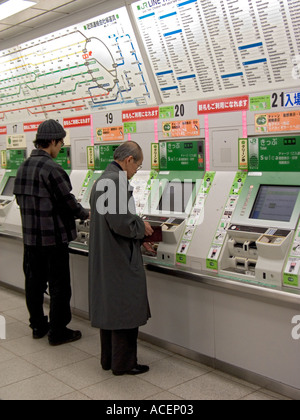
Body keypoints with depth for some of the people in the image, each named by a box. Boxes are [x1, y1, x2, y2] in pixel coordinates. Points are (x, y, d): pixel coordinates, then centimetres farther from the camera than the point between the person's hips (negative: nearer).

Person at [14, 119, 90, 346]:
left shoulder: (23, 167, 7)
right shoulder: (51, 168, -19)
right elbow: (67, 201, -16)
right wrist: (85, 214, 2)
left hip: (30, 236, 8)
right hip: (53, 237, -8)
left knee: (34, 282, 16)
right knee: (59, 286, 3)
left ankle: (38, 326, 29)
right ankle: (57, 332, 12)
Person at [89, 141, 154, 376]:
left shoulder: (102, 180, 14)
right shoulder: (118, 181, -19)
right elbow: (121, 222, -27)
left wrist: (139, 238, 18)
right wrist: (142, 228, -7)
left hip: (103, 259, 10)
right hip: (121, 261, -10)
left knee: (108, 307, 17)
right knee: (126, 310, 3)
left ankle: (108, 360, 29)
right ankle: (123, 363, 15)